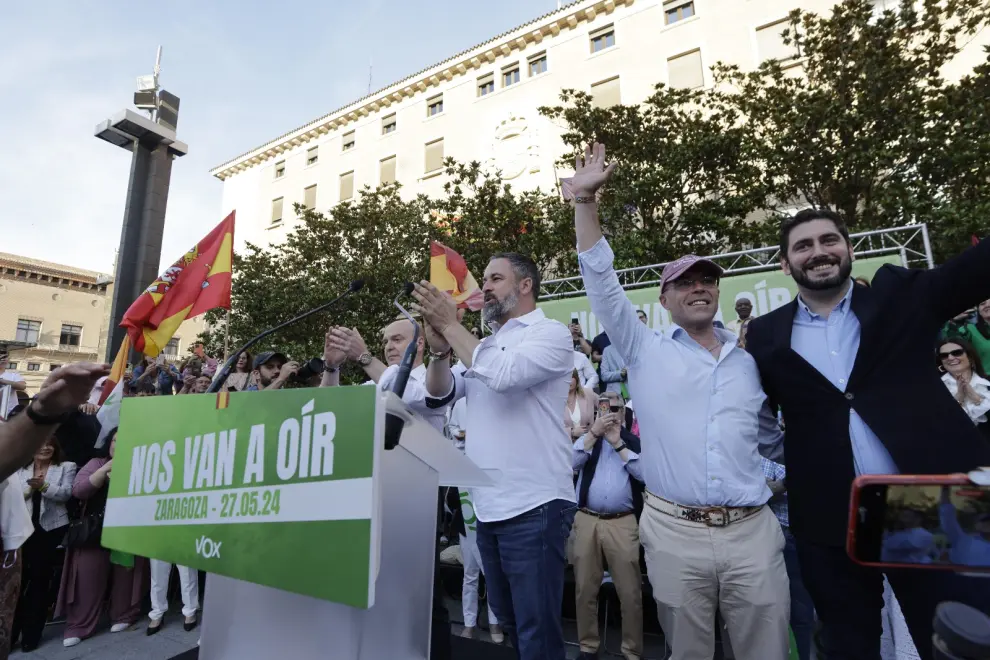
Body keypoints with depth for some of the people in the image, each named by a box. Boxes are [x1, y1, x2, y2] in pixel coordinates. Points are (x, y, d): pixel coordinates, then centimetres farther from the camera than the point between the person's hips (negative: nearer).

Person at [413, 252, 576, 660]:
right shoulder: (484, 344, 15)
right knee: (508, 621, 22)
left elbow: (502, 376, -24)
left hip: (533, 506, -7)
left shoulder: (551, 333, -7)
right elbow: (440, 394, 8)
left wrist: (450, 324, -15)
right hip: (488, 506, 8)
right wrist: (440, 348, -10)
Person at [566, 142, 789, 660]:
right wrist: (584, 200, -11)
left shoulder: (750, 363, 10)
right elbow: (601, 282, -8)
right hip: (674, 532, -2)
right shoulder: (646, 352, 1)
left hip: (752, 530, 2)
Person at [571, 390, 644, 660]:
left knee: (630, 592, 3)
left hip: (622, 523, -1)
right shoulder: (587, 439, 11)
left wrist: (618, 444, -9)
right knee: (585, 589, 9)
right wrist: (593, 432, -12)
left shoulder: (634, 441, 8)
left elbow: (644, 473, -7)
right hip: (586, 520, 1)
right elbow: (570, 463, -6)